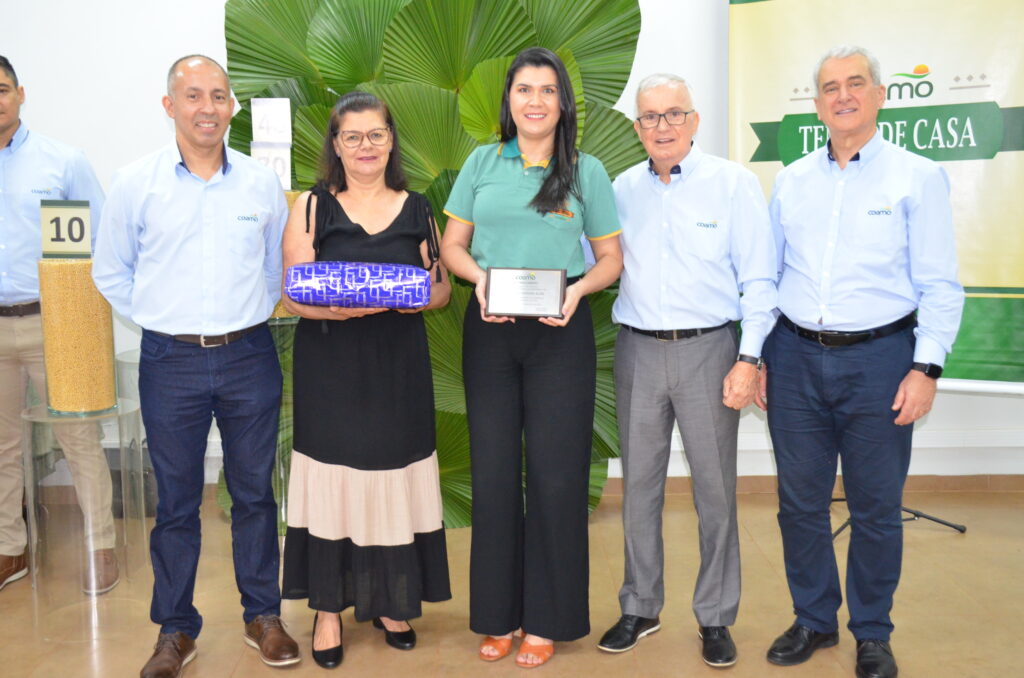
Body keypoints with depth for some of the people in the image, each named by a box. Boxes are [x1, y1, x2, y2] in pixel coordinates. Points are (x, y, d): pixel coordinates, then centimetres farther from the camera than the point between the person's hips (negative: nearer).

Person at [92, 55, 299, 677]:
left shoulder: (262, 183, 3)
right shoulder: (135, 184, -1)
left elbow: (281, 266, 15)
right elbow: (111, 272, 8)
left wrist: (251, 316, 6)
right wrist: (160, 320, 2)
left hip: (250, 357, 1)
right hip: (171, 362, -1)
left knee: (254, 492, 10)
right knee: (175, 501, 8)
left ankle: (264, 615, 26)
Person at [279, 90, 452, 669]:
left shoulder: (417, 209, 10)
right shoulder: (313, 207, 4)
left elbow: (444, 289, 10)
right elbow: (294, 296, -3)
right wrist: (337, 307, -22)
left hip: (399, 368, 2)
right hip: (331, 368, -1)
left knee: (394, 483, 5)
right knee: (333, 482, 0)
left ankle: (390, 601, 24)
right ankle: (329, 609, 17)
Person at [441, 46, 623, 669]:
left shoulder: (587, 172, 5)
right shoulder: (482, 163, 9)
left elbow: (611, 259, 7)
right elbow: (452, 244, 9)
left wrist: (579, 289, -13)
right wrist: (481, 278, -11)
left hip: (560, 332, -1)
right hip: (490, 330, 2)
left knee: (555, 473, 2)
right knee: (494, 471, 7)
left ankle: (547, 621, 17)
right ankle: (500, 614, 22)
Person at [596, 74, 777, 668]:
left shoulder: (734, 183, -2)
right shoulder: (622, 189, 9)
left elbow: (759, 280, -4)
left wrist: (748, 359, -10)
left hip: (709, 350, -3)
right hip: (639, 351, 3)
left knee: (715, 489, 4)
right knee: (639, 484, 10)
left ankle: (716, 617, 21)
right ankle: (640, 607, 26)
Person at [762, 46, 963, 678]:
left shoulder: (918, 176, -1)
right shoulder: (791, 181, 9)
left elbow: (940, 286, -3)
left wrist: (927, 367, -12)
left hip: (878, 357, -3)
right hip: (796, 357, 3)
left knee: (876, 507, 7)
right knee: (800, 501, 10)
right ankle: (813, 620, 29)